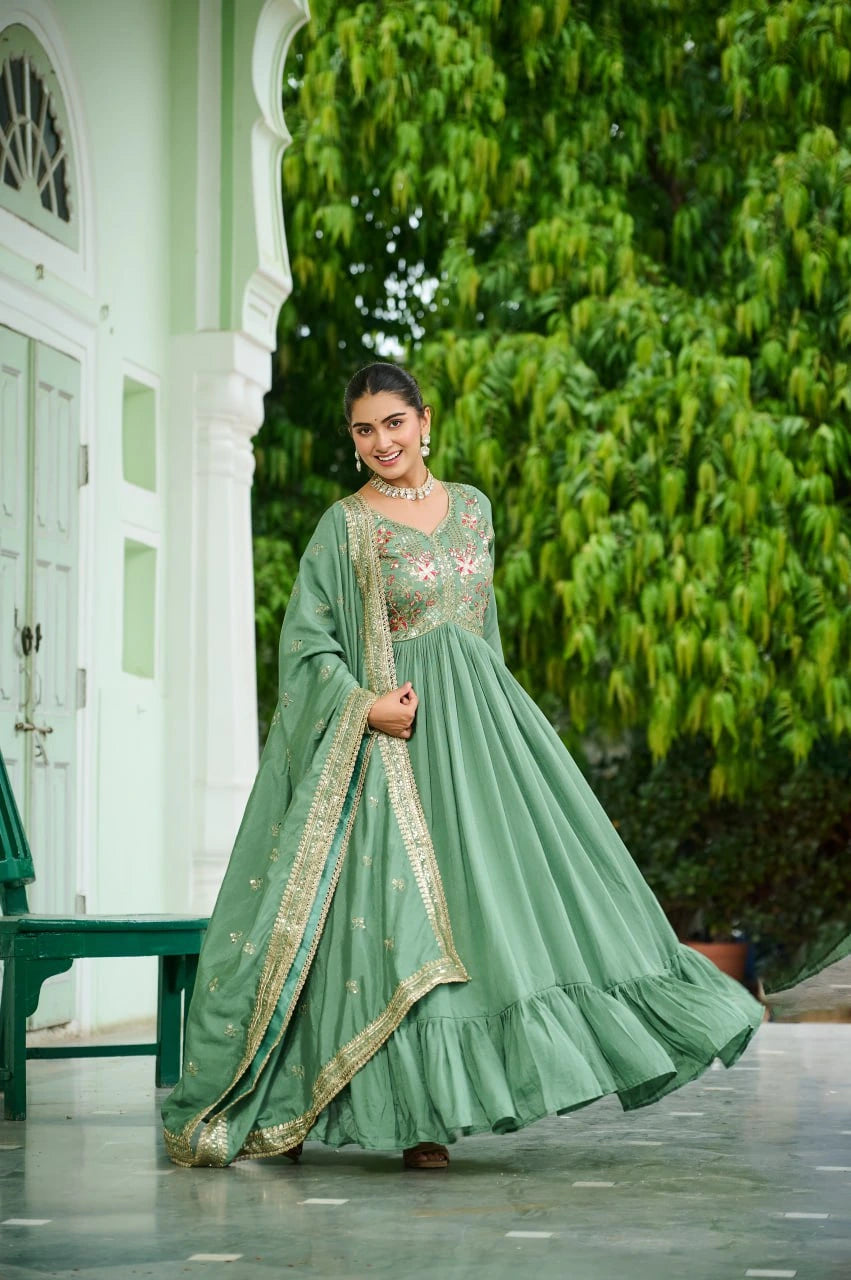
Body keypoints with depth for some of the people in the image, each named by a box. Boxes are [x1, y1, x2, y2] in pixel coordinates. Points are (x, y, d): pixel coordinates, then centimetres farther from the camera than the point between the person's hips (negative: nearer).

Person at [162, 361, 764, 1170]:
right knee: (406, 903, -9)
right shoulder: (345, 526, -3)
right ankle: (420, 1115, -6)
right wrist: (365, 704, -18)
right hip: (396, 732, -5)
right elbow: (305, 641, -5)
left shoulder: (471, 507, 12)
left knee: (513, 871, 2)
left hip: (479, 716, 6)